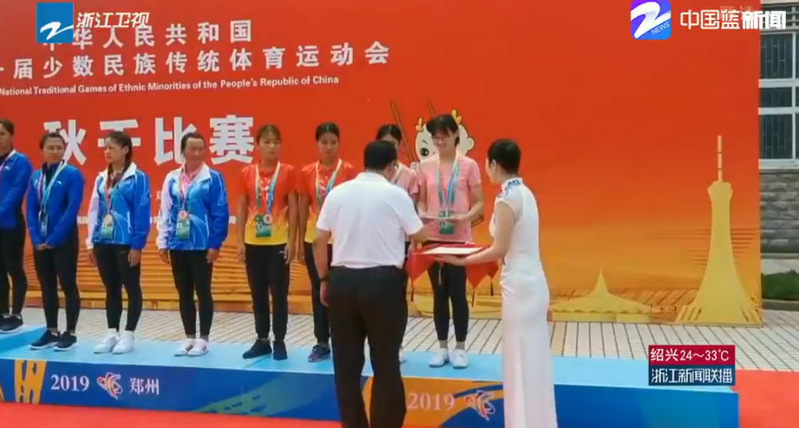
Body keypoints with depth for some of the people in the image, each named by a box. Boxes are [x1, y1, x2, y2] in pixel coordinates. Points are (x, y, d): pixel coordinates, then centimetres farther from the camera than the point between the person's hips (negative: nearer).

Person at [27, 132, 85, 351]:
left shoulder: (72, 174, -8)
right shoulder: (36, 176, 9)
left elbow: (72, 210, -14)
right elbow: (31, 210, 7)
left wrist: (54, 238, -16)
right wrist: (36, 238, -5)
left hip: (64, 240, -6)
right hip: (40, 241, 6)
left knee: (68, 285, 1)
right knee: (47, 287, 11)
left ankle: (70, 333, 8)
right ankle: (51, 331, 21)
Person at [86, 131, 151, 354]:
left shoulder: (138, 178, -7)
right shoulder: (101, 179, 11)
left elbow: (142, 213, -10)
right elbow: (94, 211, 13)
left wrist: (137, 244, -13)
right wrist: (91, 242, 10)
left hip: (126, 242, -6)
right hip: (104, 242, 6)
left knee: (132, 288, 4)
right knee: (111, 289, 12)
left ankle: (128, 335, 10)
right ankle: (111, 333, 20)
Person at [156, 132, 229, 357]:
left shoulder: (213, 178, -5)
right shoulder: (172, 178, 7)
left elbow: (220, 213, -7)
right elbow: (164, 212, 9)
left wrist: (215, 243, -11)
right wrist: (163, 242, 6)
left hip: (202, 245, -4)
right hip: (177, 244, 4)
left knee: (202, 291, 3)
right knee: (184, 293, 11)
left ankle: (203, 339, 13)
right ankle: (189, 338, 21)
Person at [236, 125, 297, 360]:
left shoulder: (288, 172, -2)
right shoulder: (247, 173, 4)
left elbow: (293, 208, -2)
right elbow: (241, 209, 7)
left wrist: (292, 241, -8)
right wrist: (240, 241, 2)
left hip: (279, 242, -3)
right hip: (253, 242, 3)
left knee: (279, 294, 3)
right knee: (258, 294, 10)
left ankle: (280, 342, 12)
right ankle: (262, 340, 21)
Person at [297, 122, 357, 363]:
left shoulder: (348, 170, -3)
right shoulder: (307, 172, 5)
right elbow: (303, 209, 9)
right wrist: (300, 243, 7)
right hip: (315, 239, 3)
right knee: (318, 291, 8)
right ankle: (321, 343, 17)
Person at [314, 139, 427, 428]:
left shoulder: (338, 192, 5)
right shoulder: (396, 195, -4)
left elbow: (319, 240, 5)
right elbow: (418, 236, 4)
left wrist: (323, 279, 14)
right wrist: (429, 229, 27)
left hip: (342, 280, 4)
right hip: (383, 281, -3)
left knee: (346, 362, 13)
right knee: (386, 362, 8)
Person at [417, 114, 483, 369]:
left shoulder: (469, 166, -3)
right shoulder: (425, 166, 4)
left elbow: (479, 203, -2)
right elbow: (421, 201, 9)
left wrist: (465, 217, -20)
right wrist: (422, 215, -12)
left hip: (459, 239, -2)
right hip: (433, 239, 2)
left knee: (457, 293, 1)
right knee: (439, 293, 9)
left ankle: (460, 348, 15)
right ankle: (442, 347, 20)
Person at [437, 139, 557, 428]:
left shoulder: (506, 199, -15)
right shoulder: (525, 193, 10)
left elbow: (500, 250, -15)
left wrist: (461, 260, -8)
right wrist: (476, 253, 15)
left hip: (519, 286, -9)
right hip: (532, 282, 9)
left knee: (520, 362, 1)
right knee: (533, 361, 15)